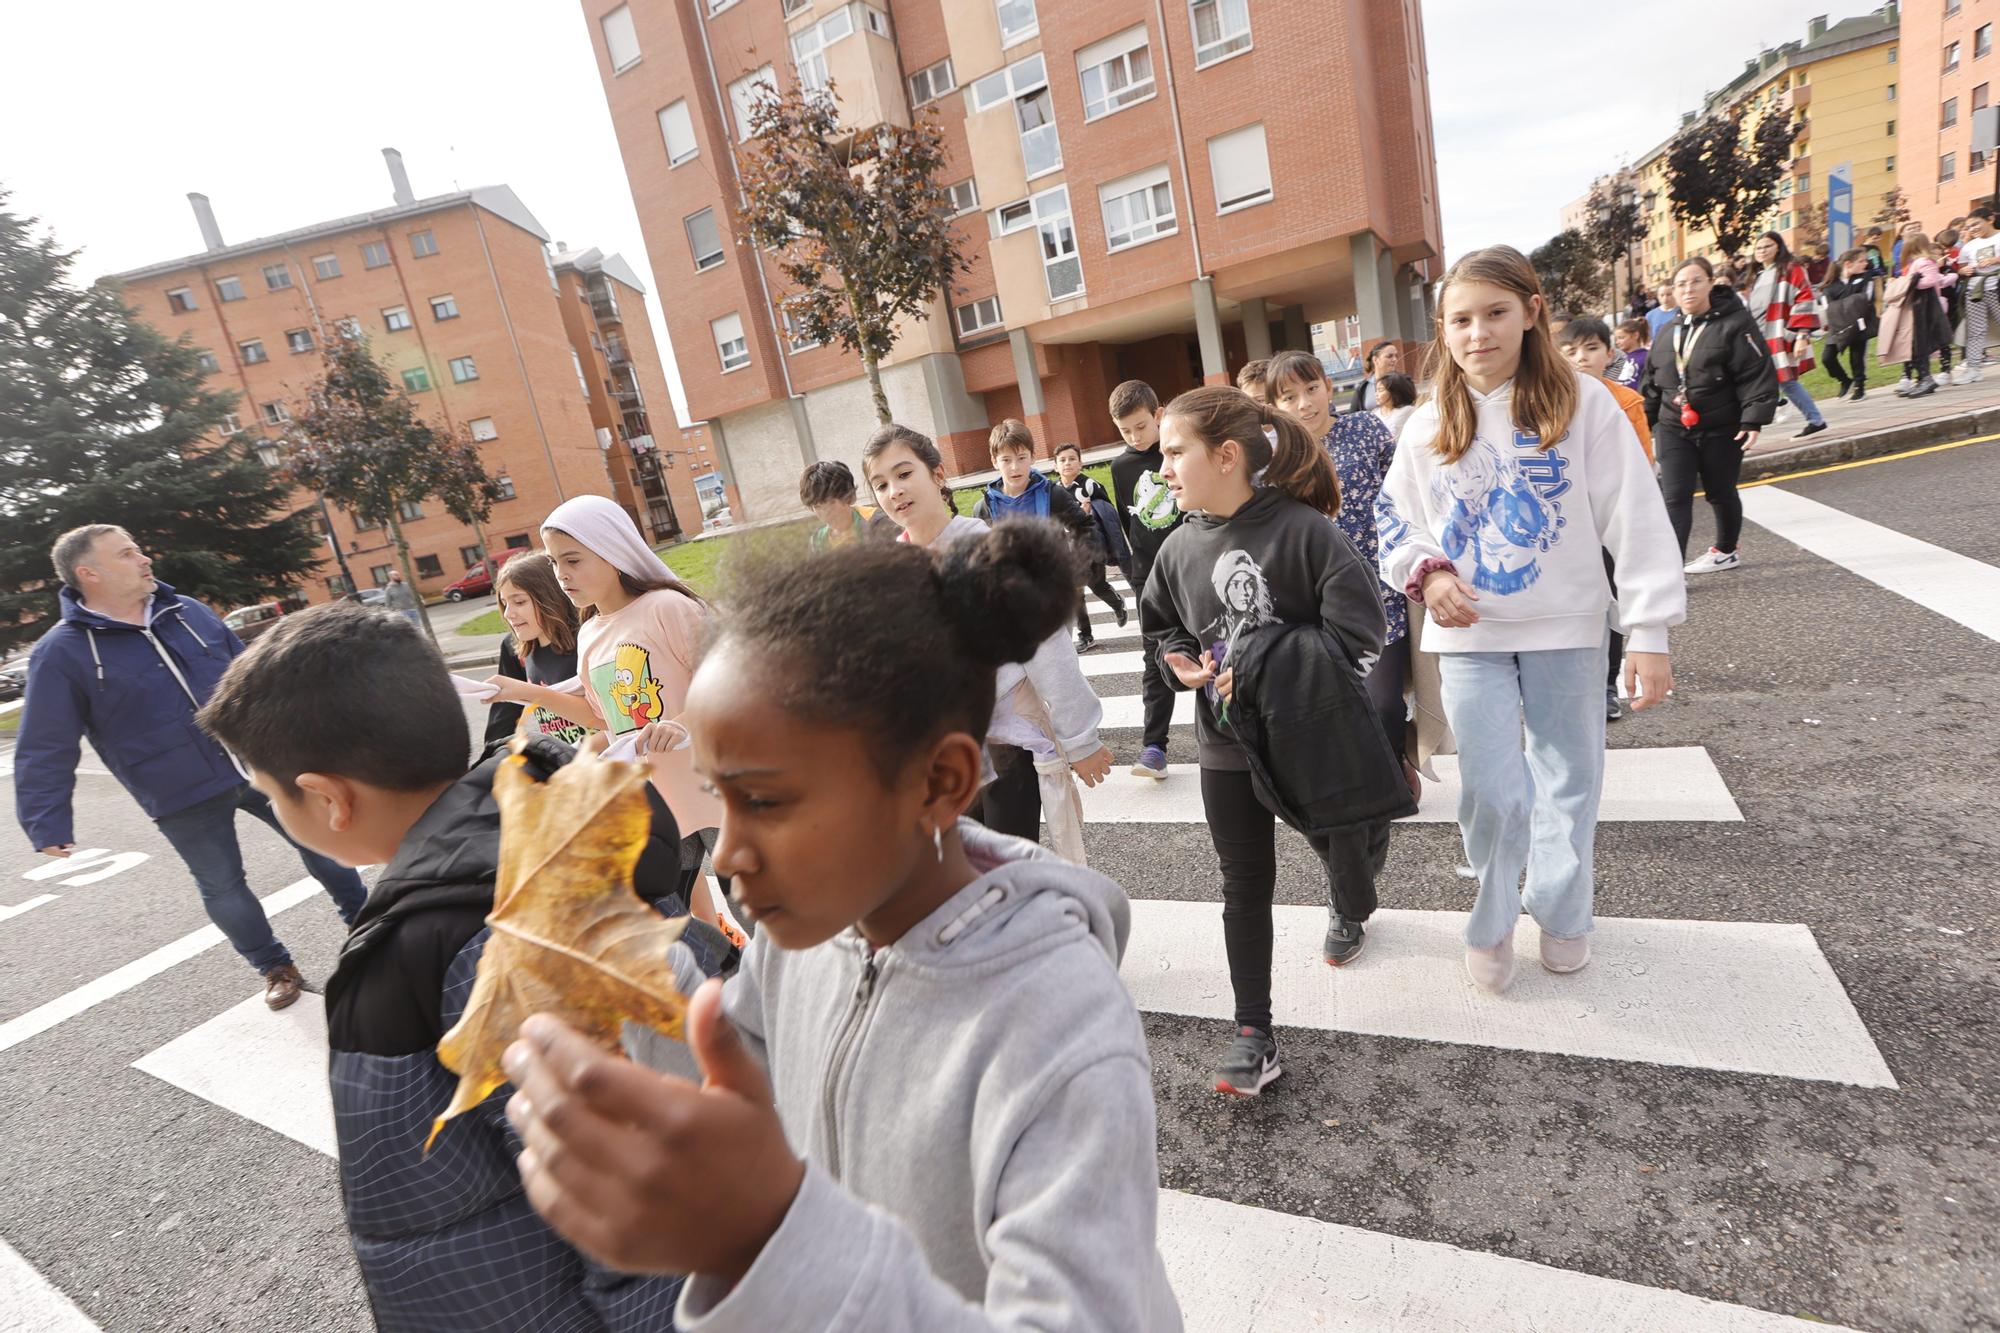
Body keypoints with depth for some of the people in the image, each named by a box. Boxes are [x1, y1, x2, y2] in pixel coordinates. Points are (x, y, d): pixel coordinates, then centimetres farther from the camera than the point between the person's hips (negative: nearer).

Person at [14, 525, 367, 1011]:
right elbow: (45, 751, -8)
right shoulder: (62, 653, -9)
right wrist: (47, 824, -13)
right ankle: (276, 968, 28)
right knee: (223, 887, 9)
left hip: (259, 764, 4)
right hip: (183, 798, -3)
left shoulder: (187, 612, 4)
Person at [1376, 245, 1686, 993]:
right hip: (1470, 634, 1)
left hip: (1566, 627, 0)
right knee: (1492, 790, -1)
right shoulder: (1429, 426, 2)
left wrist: (1649, 631, -10)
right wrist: (1427, 573, -13)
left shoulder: (1582, 403, -5)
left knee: (1568, 779, 13)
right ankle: (1493, 919, 23)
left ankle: (1561, 910, 35)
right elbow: (1395, 521, 9)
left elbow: (1634, 519, -7)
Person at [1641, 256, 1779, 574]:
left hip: (1722, 429, -3)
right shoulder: (1667, 334, 8)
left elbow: (1758, 376, -13)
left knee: (1720, 493, 13)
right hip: (1674, 428, 3)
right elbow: (1652, 383, 15)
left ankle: (1726, 550, 35)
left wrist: (1754, 420, -21)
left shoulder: (1735, 325, -8)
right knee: (1675, 498, -7)